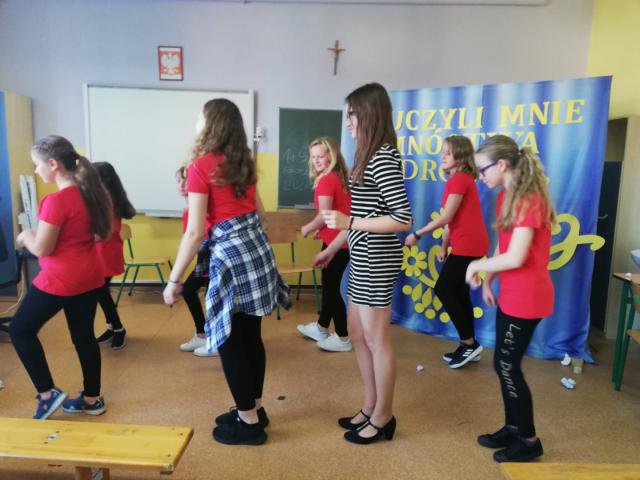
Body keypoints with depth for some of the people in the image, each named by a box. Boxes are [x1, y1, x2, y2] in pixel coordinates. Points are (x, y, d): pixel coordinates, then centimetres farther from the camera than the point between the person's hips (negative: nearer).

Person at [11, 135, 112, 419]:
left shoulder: (57, 200, -21)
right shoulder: (90, 191, 4)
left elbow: (41, 249, -18)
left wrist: (25, 236, 4)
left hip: (60, 280, -8)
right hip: (90, 276, 8)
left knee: (20, 330, 12)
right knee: (84, 336, 16)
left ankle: (47, 394, 14)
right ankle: (92, 399, 27)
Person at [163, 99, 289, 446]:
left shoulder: (201, 166, -10)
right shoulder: (244, 162, 11)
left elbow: (195, 232, -14)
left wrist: (174, 280, -8)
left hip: (231, 255, -8)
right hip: (257, 248, 8)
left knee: (229, 341, 7)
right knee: (250, 335, 17)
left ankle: (248, 422, 20)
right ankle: (254, 408, 32)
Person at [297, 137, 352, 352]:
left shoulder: (325, 180, -15)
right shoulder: (341, 178, 12)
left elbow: (324, 216, -21)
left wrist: (307, 228, -4)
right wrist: (320, 229, 15)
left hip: (334, 242, -9)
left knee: (331, 288, 1)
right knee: (330, 285, 19)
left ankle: (342, 338, 11)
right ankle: (321, 328, 34)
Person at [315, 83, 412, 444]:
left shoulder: (383, 158, -17)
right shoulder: (370, 156, 13)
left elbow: (403, 220, -21)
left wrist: (348, 222, -20)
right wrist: (333, 247, 23)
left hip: (376, 261, -10)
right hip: (364, 259, 10)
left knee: (376, 339, 4)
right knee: (357, 333, 17)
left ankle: (383, 418, 24)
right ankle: (370, 408, 33)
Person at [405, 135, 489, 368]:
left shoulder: (459, 180, -14)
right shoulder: (461, 179, 17)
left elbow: (445, 218, -18)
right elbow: (451, 220, 13)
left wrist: (417, 234, -12)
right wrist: (444, 246, 11)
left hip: (467, 245, -10)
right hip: (470, 244, 10)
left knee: (444, 290, -2)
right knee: (459, 292, 14)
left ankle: (469, 343, 6)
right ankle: (469, 345, 22)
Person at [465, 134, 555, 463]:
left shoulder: (528, 200, -21)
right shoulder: (507, 197, 8)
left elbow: (515, 258, -27)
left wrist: (475, 266, -13)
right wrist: (487, 281, 6)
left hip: (526, 298, -9)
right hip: (510, 294, 9)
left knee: (507, 366, 3)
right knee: (504, 364, 16)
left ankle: (529, 441, 22)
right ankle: (512, 428, 33)